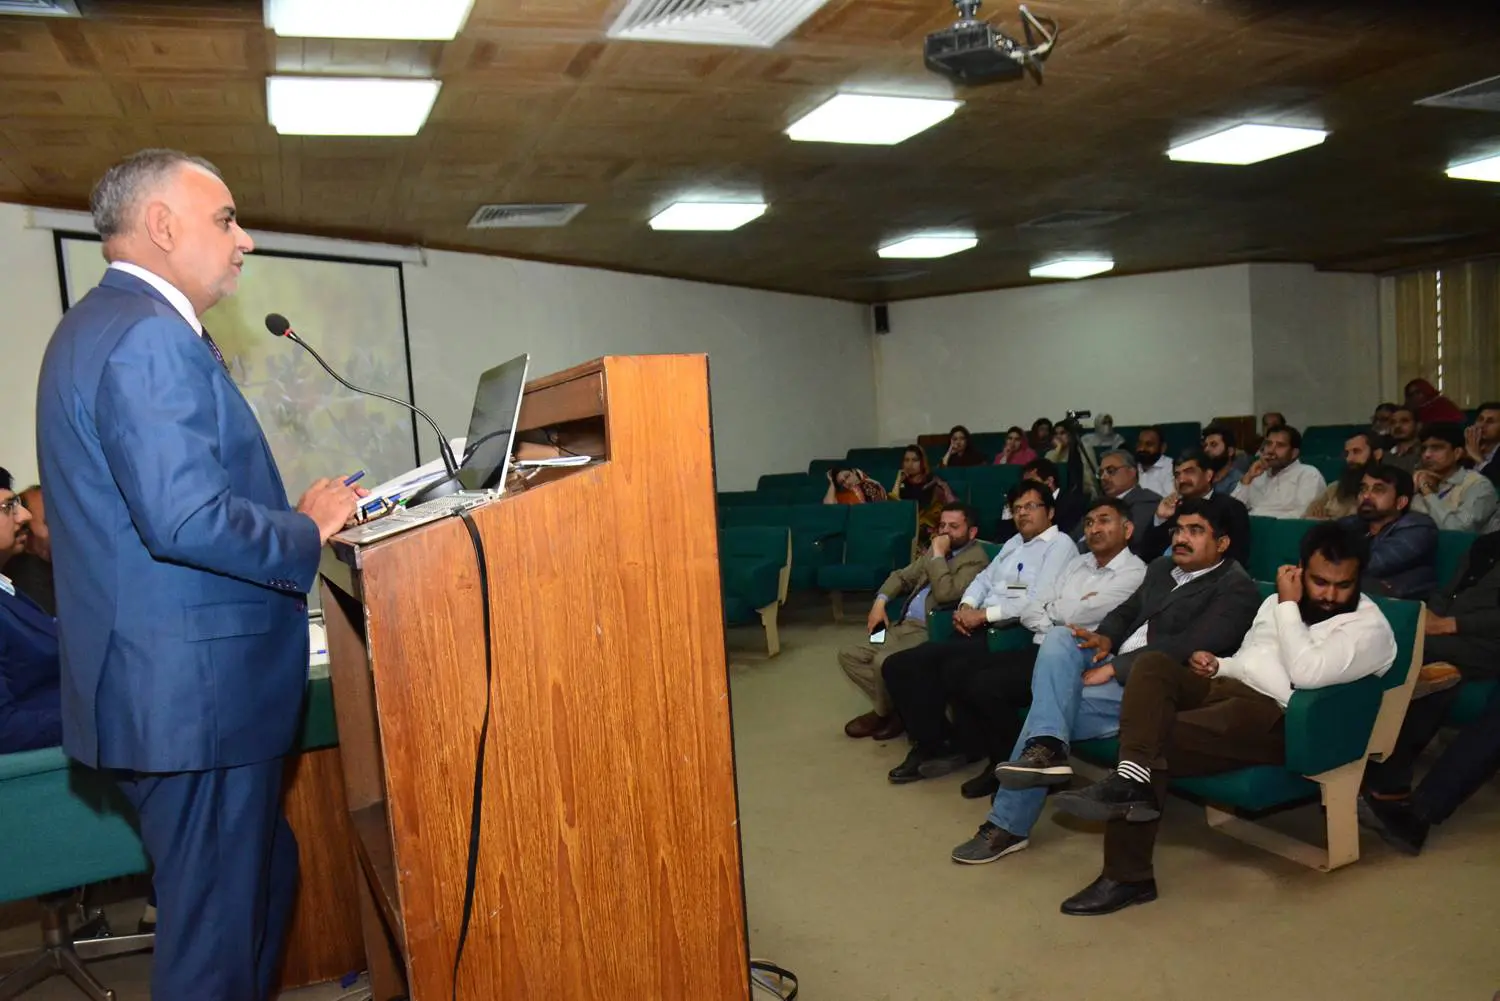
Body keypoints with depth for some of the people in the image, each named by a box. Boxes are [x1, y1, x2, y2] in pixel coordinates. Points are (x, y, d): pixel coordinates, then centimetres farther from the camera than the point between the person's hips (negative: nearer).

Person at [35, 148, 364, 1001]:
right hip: (195, 690, -11)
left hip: (179, 684, 11)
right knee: (219, 930, 3)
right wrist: (309, 531, -11)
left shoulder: (108, 324, 17)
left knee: (263, 884, 21)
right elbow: (184, 519, -27)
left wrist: (292, 511, 11)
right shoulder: (147, 334, -18)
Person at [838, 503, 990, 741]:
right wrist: (880, 601, 7)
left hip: (929, 633, -9)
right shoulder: (936, 549, 17)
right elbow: (904, 576, 24)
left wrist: (938, 555, -15)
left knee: (883, 661, -31)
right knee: (849, 655, 0)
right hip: (902, 626, 9)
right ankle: (891, 706, 4)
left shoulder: (976, 559, -10)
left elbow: (945, 593, -24)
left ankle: (885, 713, -2)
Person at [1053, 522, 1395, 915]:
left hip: (1276, 717, -7)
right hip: (1228, 687, 7)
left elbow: (1307, 673, -19)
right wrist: (1217, 664, 6)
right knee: (1153, 664, -23)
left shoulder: (1370, 627, -2)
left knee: (1158, 743, -29)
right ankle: (1132, 779, -34)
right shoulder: (1278, 603, 20)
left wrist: (1288, 606, -9)